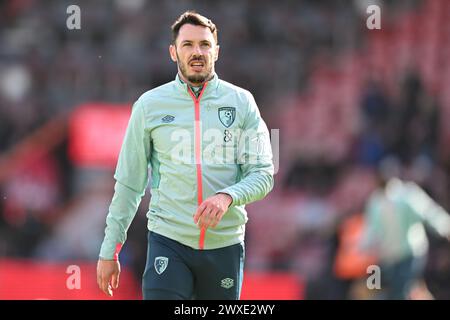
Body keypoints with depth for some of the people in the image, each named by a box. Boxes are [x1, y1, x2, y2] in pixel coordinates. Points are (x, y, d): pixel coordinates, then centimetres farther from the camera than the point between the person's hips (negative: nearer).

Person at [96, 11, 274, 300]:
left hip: (226, 243, 1)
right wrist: (110, 251, 6)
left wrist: (228, 196, -20)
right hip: (168, 242, -1)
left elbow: (263, 174, 1)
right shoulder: (149, 105, 4)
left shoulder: (242, 102, 4)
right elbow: (129, 182, 8)